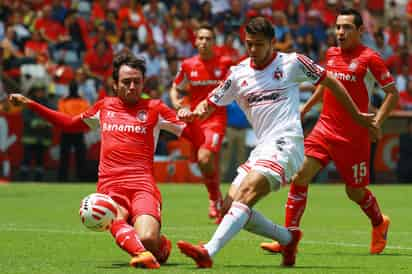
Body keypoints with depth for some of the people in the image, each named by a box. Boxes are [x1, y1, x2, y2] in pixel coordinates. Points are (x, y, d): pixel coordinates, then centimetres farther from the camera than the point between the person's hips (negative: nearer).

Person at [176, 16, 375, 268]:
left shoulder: (292, 63, 3)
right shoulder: (239, 73, 14)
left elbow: (330, 82, 14)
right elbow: (210, 104, 18)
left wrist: (357, 115, 19)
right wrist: (194, 112, -7)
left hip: (286, 143, -7)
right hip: (262, 148, 7)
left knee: (246, 193, -26)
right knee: (231, 206, -5)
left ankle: (209, 252, -41)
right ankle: (288, 238, 15)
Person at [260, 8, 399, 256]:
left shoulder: (370, 58, -9)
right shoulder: (332, 54, 8)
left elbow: (393, 93, -6)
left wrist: (377, 123, -15)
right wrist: (306, 107, 27)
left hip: (354, 136, -5)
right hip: (325, 128, 5)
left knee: (355, 192, 6)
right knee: (300, 177, -10)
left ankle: (380, 224, 38)